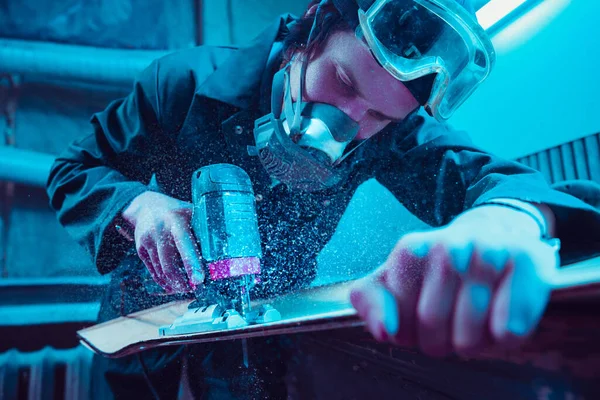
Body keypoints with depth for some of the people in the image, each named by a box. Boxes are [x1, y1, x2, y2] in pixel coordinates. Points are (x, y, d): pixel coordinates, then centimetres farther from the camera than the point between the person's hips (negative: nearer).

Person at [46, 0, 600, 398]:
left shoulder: (390, 133, -19)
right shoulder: (187, 81, -22)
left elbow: (482, 173, -33)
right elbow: (76, 169, -13)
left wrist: (508, 218, -59)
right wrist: (138, 205, -36)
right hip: (151, 315, 1)